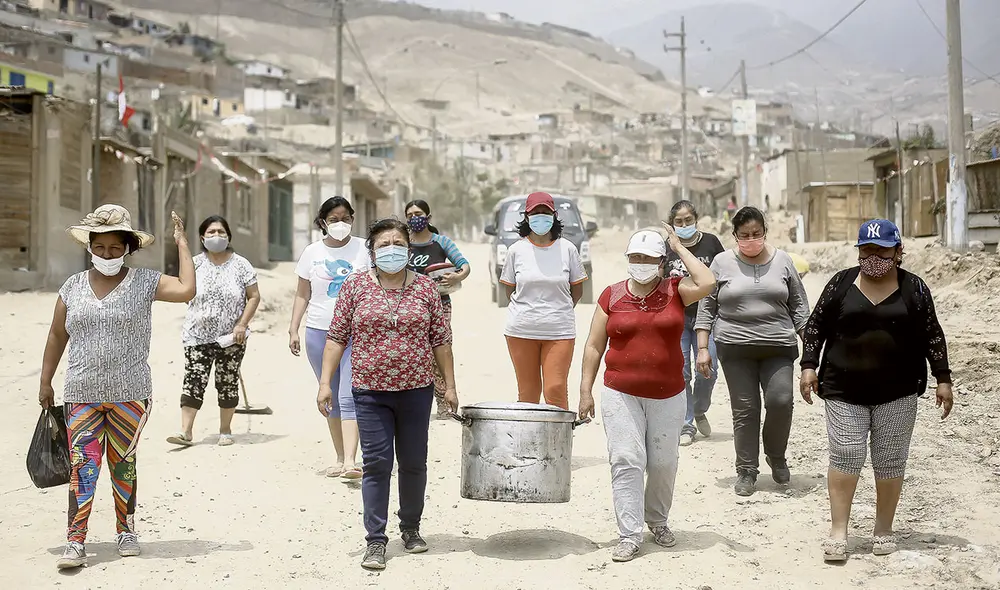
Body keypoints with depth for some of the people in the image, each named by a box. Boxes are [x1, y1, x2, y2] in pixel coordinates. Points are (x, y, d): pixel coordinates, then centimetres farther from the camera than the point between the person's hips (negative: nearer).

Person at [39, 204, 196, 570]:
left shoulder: (144, 282, 0)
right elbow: (57, 336, 15)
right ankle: (75, 543, -4)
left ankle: (126, 531, 24)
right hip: (81, 395, 1)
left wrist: (181, 244, -8)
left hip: (130, 394, -1)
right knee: (82, 466, -4)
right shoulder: (73, 287, 7)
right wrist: (45, 382, 14)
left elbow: (186, 291, -15)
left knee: (123, 464, 9)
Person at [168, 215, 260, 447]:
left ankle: (225, 431, 18)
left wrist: (242, 324, -9)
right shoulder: (195, 264, 4)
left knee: (228, 383, 6)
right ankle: (186, 431, -8)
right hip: (198, 335, 0)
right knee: (193, 382, -7)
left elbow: (254, 297, 1)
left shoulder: (241, 265, 1)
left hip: (231, 338, 0)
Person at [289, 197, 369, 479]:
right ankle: (340, 458, 19)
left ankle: (351, 461, -20)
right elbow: (302, 295, 10)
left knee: (348, 397, -14)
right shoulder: (312, 252, 6)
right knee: (331, 398, 10)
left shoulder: (363, 249, 1)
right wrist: (293, 329, 3)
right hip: (319, 332, 3)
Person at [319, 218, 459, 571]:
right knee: (376, 464, -3)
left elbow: (440, 340, 7)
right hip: (371, 392, -1)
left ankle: (411, 528, 28)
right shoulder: (355, 286, 2)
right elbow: (336, 338, 2)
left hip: (416, 391, 1)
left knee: (414, 463, 10)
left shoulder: (426, 287, 4)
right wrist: (325, 382, -5)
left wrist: (450, 385, 4)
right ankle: (375, 541, 1)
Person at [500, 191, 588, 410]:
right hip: (522, 330, 1)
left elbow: (577, 289, 10)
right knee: (527, 391, 6)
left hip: (559, 332, -1)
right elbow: (510, 289, 12)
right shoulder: (516, 250, 3)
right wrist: (529, 309, 6)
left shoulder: (567, 249, 2)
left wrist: (558, 312, 6)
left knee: (556, 390, -9)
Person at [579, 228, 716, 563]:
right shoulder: (612, 296, 3)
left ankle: (658, 521, 34)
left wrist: (680, 248, -8)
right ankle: (629, 536, -4)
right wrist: (586, 390, 0)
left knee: (663, 463, 11)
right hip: (621, 395, -1)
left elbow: (707, 283, -19)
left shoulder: (675, 291, 2)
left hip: (668, 396, 1)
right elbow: (594, 346, 5)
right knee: (626, 462, -7)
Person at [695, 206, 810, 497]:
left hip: (778, 347, 1)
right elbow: (706, 307, 5)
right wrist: (703, 348, 0)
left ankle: (776, 456, 14)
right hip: (736, 349, -1)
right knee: (745, 409, 1)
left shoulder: (782, 261, 7)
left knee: (780, 401, -11)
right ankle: (746, 470, 12)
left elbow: (798, 305, 12)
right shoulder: (722, 262, 3)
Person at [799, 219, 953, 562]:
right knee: (845, 457, -6)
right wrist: (809, 366, -4)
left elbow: (932, 336, 4)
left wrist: (943, 378, 1)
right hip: (844, 390, 0)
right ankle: (838, 532, -1)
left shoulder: (914, 288, 1)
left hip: (897, 392, 0)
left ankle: (883, 530, 16)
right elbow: (816, 326, 5)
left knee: (890, 461, 4)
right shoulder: (841, 283, 1)